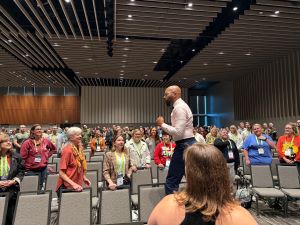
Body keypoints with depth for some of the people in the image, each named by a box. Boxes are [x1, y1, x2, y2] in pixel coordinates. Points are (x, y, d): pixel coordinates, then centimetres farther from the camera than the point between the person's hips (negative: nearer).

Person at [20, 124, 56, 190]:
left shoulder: (46, 141, 2)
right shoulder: (27, 143, -8)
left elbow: (54, 149, 18)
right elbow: (23, 157, -11)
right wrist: (32, 160, -12)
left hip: (43, 169, 3)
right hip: (31, 170, -3)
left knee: (41, 187, 13)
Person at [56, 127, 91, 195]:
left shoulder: (80, 149, 4)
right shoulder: (67, 150, -17)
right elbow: (61, 173, -17)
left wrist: (84, 178, 5)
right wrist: (73, 184, -25)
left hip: (77, 187, 6)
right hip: (66, 187, -6)